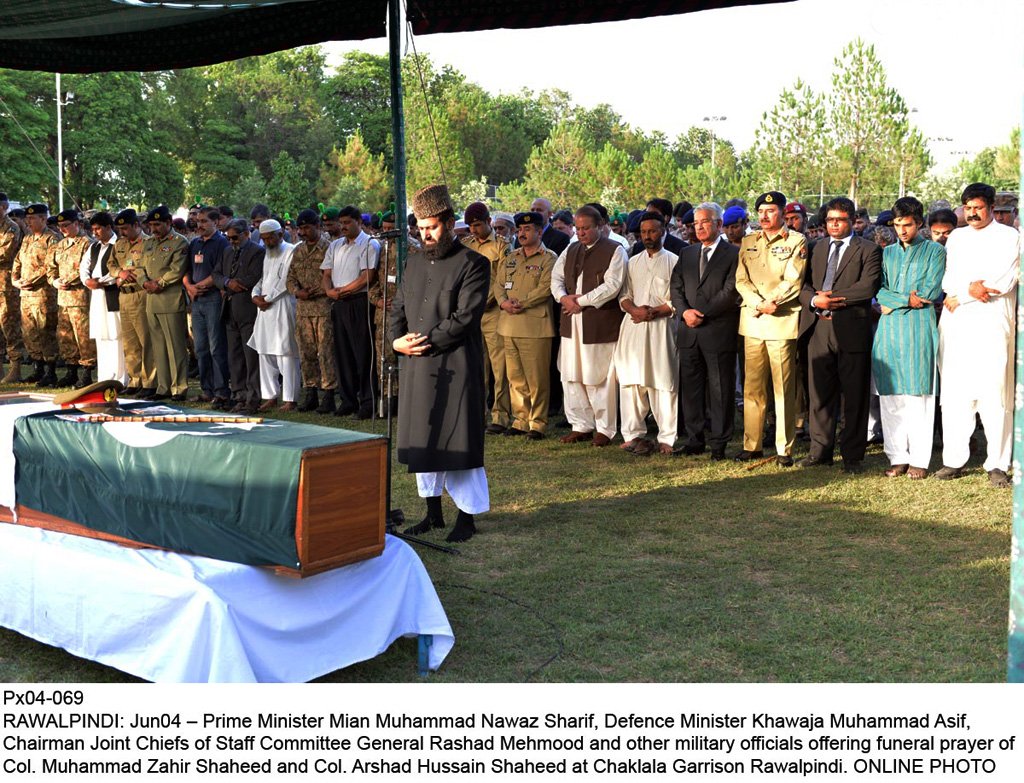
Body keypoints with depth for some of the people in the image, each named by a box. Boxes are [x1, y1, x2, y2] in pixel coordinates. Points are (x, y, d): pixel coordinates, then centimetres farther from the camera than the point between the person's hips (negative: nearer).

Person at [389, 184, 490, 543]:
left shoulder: (473, 264, -6)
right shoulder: (415, 260, 14)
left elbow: (464, 318, -14)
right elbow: (398, 307, 16)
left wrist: (426, 341, -14)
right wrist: (397, 339, -3)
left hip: (455, 367, -7)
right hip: (416, 367, 7)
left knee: (457, 440, -2)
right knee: (421, 439, 11)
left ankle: (467, 516, 10)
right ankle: (433, 511, 23)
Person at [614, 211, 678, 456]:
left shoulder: (673, 261, 4)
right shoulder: (632, 262, 17)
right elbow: (624, 295, 13)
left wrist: (653, 312, -13)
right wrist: (634, 309, -7)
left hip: (662, 326, -4)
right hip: (633, 326, 4)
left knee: (663, 382, -6)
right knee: (631, 381, 0)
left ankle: (667, 437, -1)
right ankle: (634, 434, 6)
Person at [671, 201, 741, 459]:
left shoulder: (733, 254, -3)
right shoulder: (686, 253, 16)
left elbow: (731, 292, -11)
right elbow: (676, 287, 11)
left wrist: (702, 313, -13)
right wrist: (685, 311, -7)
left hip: (719, 332, -6)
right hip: (689, 332, 6)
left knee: (720, 391, 0)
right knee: (690, 389, 9)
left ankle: (719, 443, 7)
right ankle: (694, 440, 18)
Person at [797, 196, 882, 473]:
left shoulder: (868, 250, 0)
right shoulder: (818, 248, 17)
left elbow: (867, 287, -13)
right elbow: (804, 284, 11)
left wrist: (832, 297, -11)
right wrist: (814, 300, -9)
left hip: (852, 330, -5)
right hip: (819, 328, 5)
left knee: (854, 396, 1)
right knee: (819, 393, 8)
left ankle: (852, 455, 9)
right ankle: (820, 450, 18)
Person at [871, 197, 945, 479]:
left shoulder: (935, 251, 7)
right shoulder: (888, 253, 18)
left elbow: (932, 292, -4)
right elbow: (879, 291, 7)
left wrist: (894, 304, -2)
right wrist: (906, 299, -8)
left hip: (919, 328, -4)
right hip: (888, 329, 4)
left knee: (919, 394, -5)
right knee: (891, 395, 2)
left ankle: (919, 459, 1)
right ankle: (897, 457, 9)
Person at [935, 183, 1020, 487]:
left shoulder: (1009, 237, 4)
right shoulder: (956, 237, 19)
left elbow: (1004, 283, -7)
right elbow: (946, 280, 10)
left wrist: (960, 295, -8)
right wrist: (973, 287, -9)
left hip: (992, 325, -4)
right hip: (955, 325, 4)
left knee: (994, 395, -7)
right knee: (954, 394, 3)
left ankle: (997, 465, -3)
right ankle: (954, 460, 9)